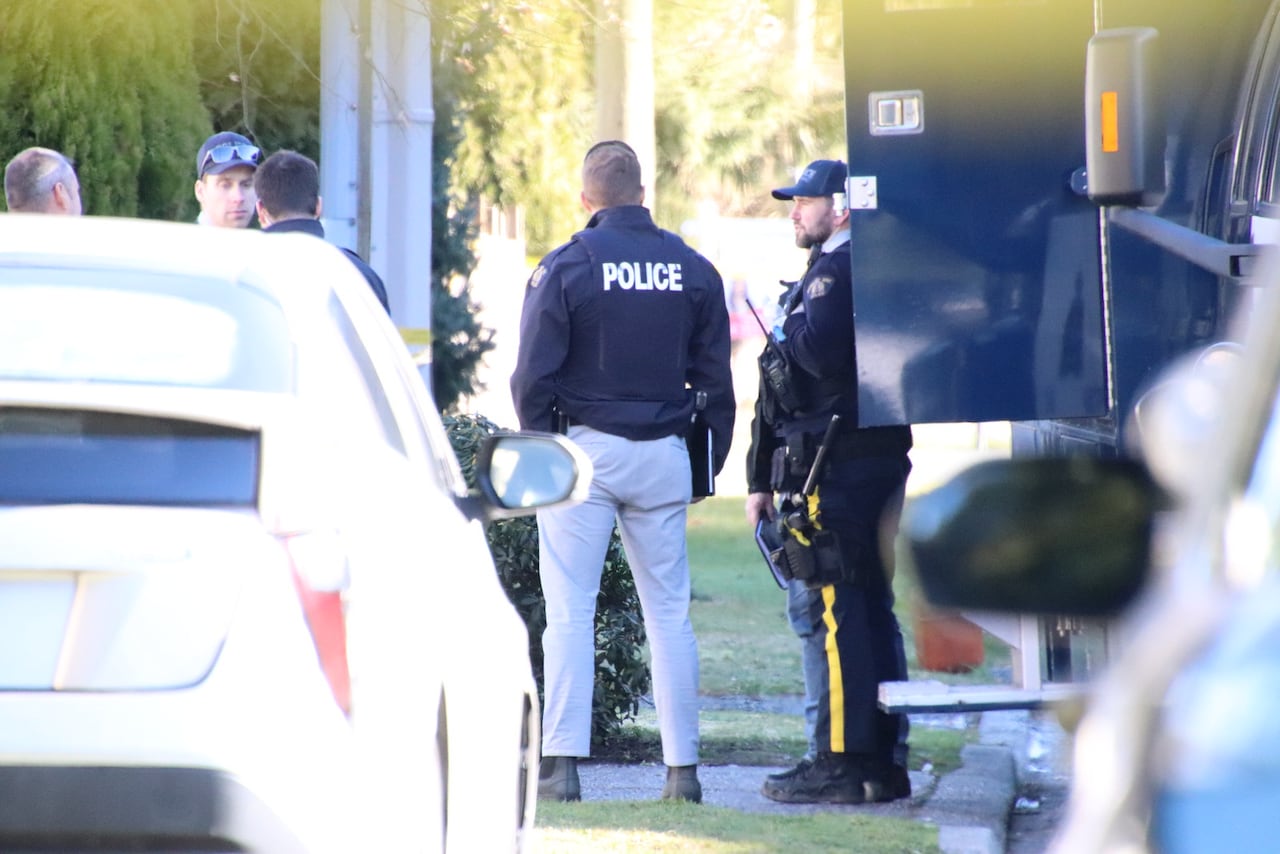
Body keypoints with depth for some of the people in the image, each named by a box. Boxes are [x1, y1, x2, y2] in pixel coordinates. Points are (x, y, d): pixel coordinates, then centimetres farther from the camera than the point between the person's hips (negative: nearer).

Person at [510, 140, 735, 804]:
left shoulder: (565, 266, -6)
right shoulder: (693, 269, 4)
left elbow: (534, 374, -8)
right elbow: (715, 380, 7)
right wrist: (708, 466, 14)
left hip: (584, 450, -3)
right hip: (664, 454, 3)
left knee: (569, 611, 0)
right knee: (669, 612, 7)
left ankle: (562, 764, -6)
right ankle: (682, 767, 6)